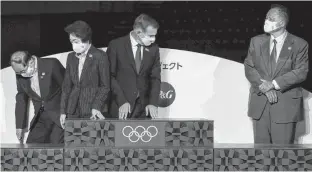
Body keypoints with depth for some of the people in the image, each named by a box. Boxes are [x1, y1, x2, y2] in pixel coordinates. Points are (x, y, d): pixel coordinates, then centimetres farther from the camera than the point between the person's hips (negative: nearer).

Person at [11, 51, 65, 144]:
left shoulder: (51, 65, -15)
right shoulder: (20, 75, 1)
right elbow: (21, 100, 12)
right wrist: (20, 126, 11)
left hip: (59, 116, -5)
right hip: (41, 119, 5)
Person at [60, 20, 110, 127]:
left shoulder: (99, 56, -3)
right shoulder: (71, 57, 14)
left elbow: (105, 86, -3)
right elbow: (66, 86, 15)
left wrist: (96, 107, -14)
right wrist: (63, 111, 9)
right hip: (73, 112, 5)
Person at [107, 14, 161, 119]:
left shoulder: (153, 49, 6)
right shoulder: (116, 46, -4)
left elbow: (155, 78, 9)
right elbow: (110, 76, -5)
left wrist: (153, 103, -5)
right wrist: (121, 102, -13)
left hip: (143, 108, 3)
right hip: (120, 108, -3)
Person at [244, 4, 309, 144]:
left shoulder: (299, 45, -3)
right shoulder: (256, 41, 8)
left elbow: (301, 72, -10)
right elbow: (249, 68, 3)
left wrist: (274, 84, -17)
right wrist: (264, 87, -13)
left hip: (285, 105, -3)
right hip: (260, 104, 3)